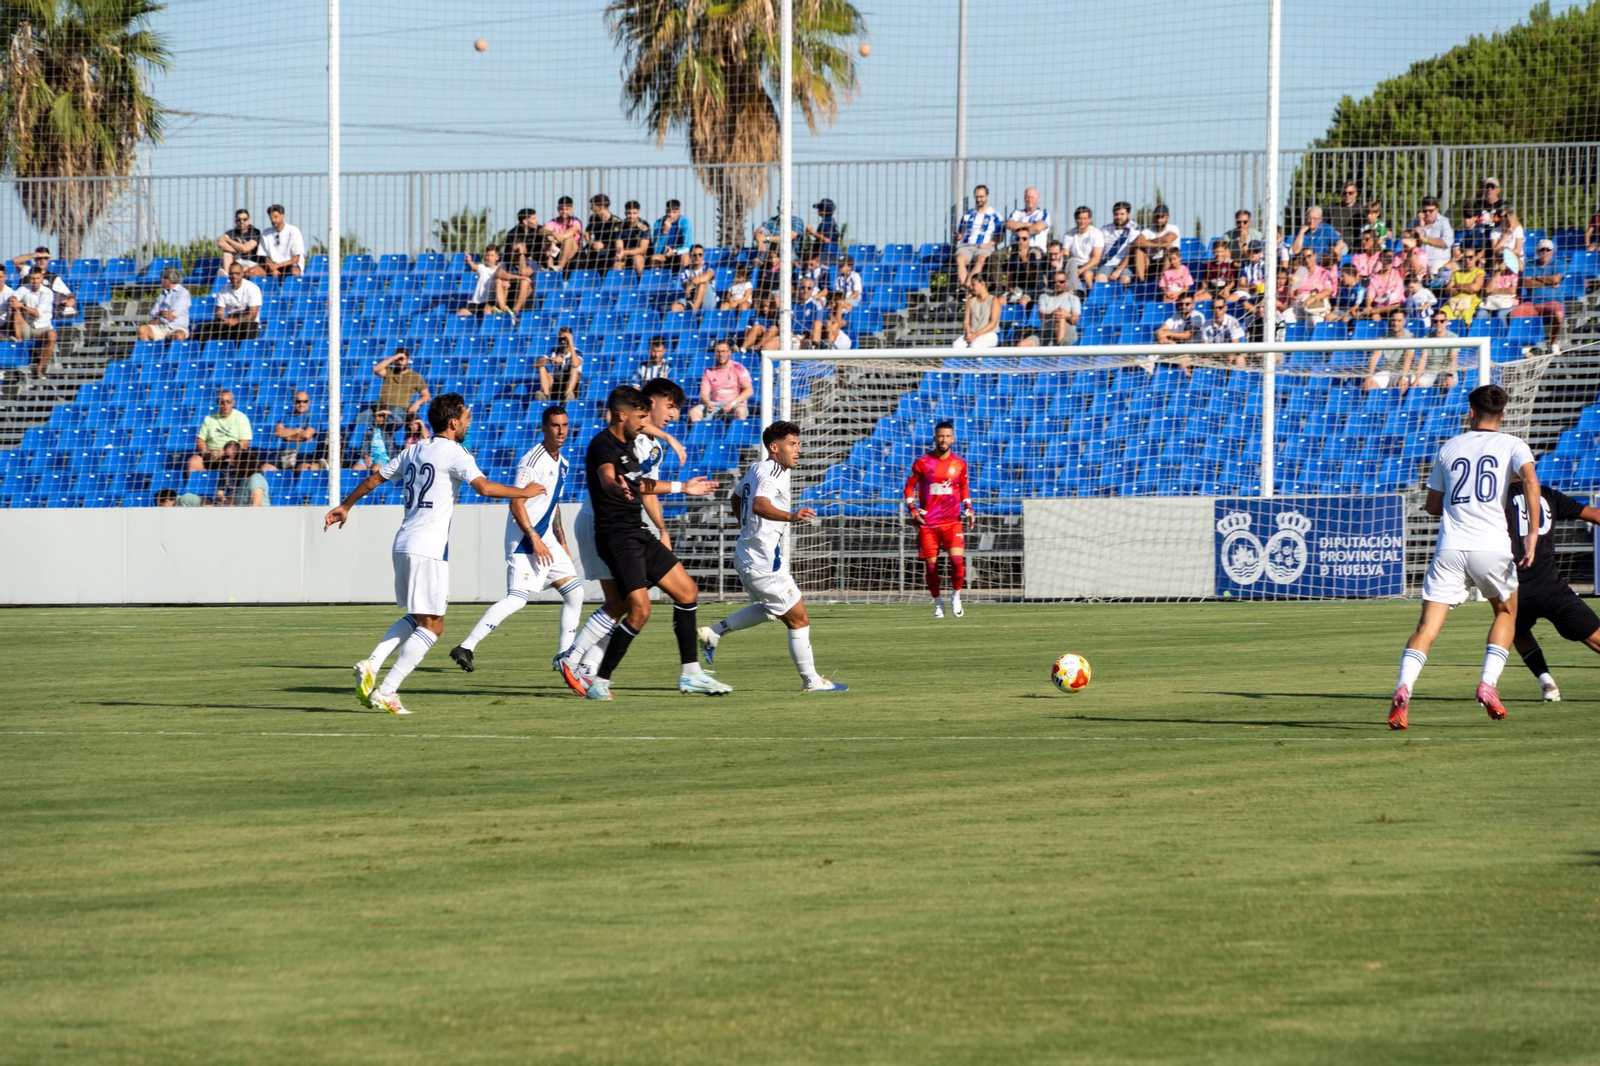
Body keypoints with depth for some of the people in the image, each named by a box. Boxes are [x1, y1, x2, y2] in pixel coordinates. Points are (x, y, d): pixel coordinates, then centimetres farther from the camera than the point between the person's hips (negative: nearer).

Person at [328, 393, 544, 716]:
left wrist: (345, 506, 37)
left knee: (417, 617, 20)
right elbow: (484, 487, -19)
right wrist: (524, 493, -6)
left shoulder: (413, 451, 16)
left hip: (403, 544, 8)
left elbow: (373, 478, 24)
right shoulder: (454, 453, -7)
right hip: (428, 549, -8)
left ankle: (372, 664, 3)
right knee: (431, 626, -3)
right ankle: (386, 691, -9)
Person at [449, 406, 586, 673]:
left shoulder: (561, 463, 14)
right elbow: (516, 503, -19)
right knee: (517, 598, -19)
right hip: (525, 541, -9)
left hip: (546, 541, 9)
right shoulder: (532, 461, -15)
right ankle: (466, 648, -21)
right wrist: (535, 540, -22)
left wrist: (562, 542, 23)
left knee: (574, 592, 7)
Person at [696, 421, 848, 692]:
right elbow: (759, 505, -38)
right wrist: (790, 516, -54)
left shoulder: (756, 470, 12)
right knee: (799, 619, -2)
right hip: (764, 562, -10)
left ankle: (714, 633, 23)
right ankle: (811, 681, 4)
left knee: (770, 609, 29)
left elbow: (737, 498, 30)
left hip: (747, 555, 10)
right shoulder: (773, 472, -18)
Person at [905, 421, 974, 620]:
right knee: (930, 565, 0)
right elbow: (909, 486, 7)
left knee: (957, 559, -15)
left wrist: (968, 508, 7)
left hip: (952, 521, 1)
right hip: (927, 521, -1)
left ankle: (956, 596, 6)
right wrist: (913, 510, -4)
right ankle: (937, 602, 18)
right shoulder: (922, 463, -1)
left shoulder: (959, 464, 6)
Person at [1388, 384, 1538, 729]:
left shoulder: (1449, 448, 17)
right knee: (1506, 613, 23)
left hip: (1450, 548, 1)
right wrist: (1532, 533, -12)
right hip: (1492, 545, -1)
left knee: (1427, 627, -4)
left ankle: (1403, 690, -26)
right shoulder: (1511, 445, 8)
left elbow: (1433, 506, 21)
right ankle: (1488, 683, 5)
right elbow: (1530, 480, -12)